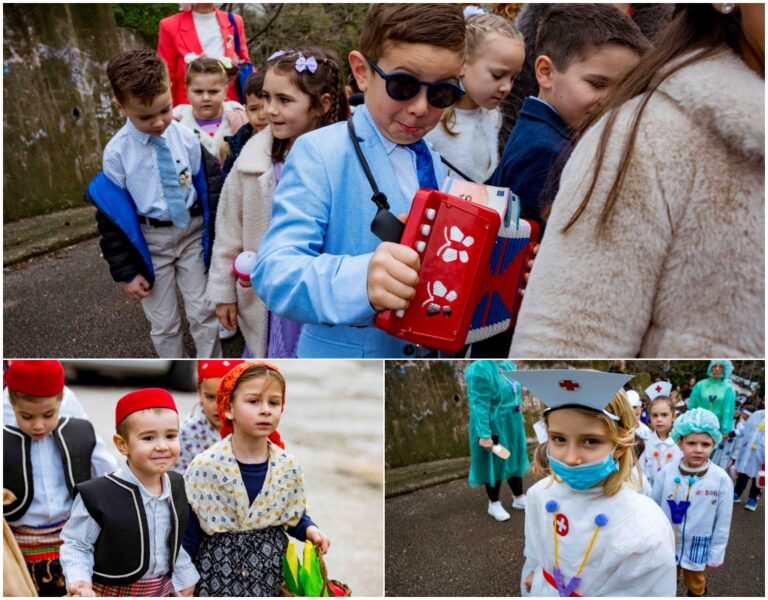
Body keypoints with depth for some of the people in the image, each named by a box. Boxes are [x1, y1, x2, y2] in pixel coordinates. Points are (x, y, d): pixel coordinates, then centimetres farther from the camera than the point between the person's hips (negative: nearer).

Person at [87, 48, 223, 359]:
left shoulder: (186, 138, -9)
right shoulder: (117, 152, -13)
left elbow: (210, 186, 2)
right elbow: (111, 215, -8)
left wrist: (216, 236, 2)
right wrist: (125, 271, -7)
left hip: (192, 232, 1)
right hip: (149, 242, -1)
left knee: (203, 313, 10)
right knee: (164, 323, 11)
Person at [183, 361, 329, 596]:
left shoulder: (288, 467, -5)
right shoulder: (204, 467, -14)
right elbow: (188, 537, -6)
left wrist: (309, 529, -10)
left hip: (271, 576, 3)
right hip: (217, 577, -2)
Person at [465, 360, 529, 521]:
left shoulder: (508, 364, 1)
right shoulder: (479, 368, -25)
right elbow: (479, 406, -26)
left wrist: (518, 422, 19)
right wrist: (484, 435, -26)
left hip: (512, 426, 8)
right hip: (494, 428, -7)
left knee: (514, 460, 20)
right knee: (495, 465, 9)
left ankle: (519, 498, 37)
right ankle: (494, 504, 27)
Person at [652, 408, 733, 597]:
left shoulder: (722, 479, -21)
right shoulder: (667, 472, -19)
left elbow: (723, 522, -10)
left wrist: (716, 553, -4)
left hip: (697, 548, -1)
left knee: (696, 586, 26)